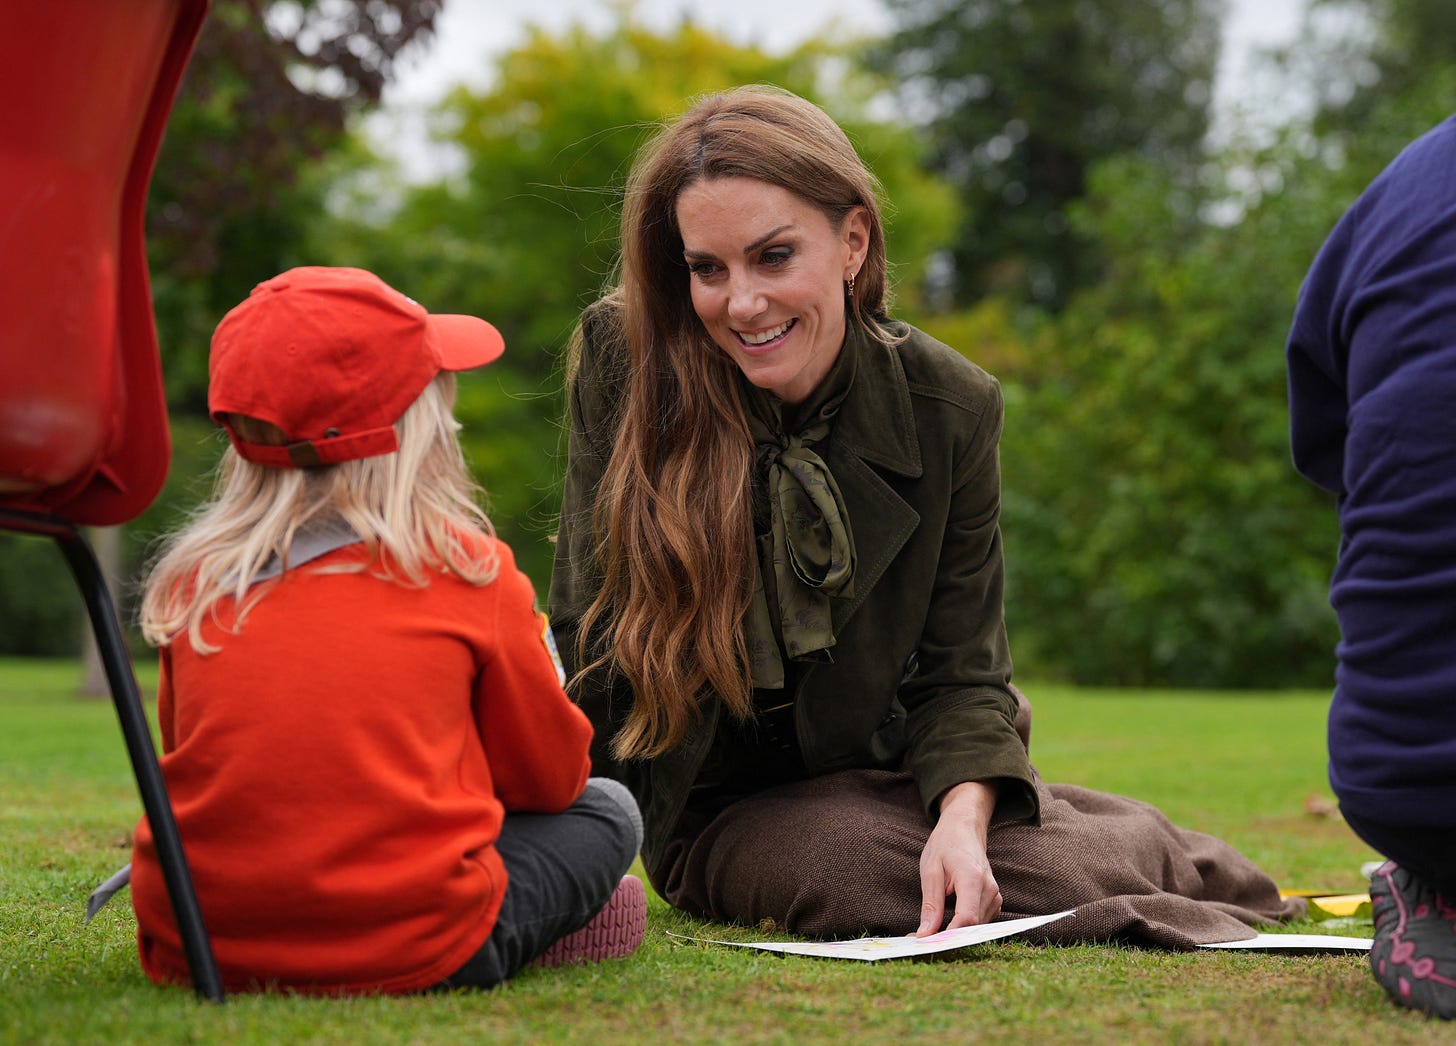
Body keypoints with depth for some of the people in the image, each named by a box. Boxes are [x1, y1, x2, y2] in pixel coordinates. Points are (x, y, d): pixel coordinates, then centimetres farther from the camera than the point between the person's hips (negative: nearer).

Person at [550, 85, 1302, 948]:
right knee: (863, 876, -33)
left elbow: (960, 673, -7)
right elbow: (591, 642, -8)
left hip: (896, 772, 2)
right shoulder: (622, 364, -16)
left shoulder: (950, 407, -12)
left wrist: (964, 817, -27)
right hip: (726, 807, -2)